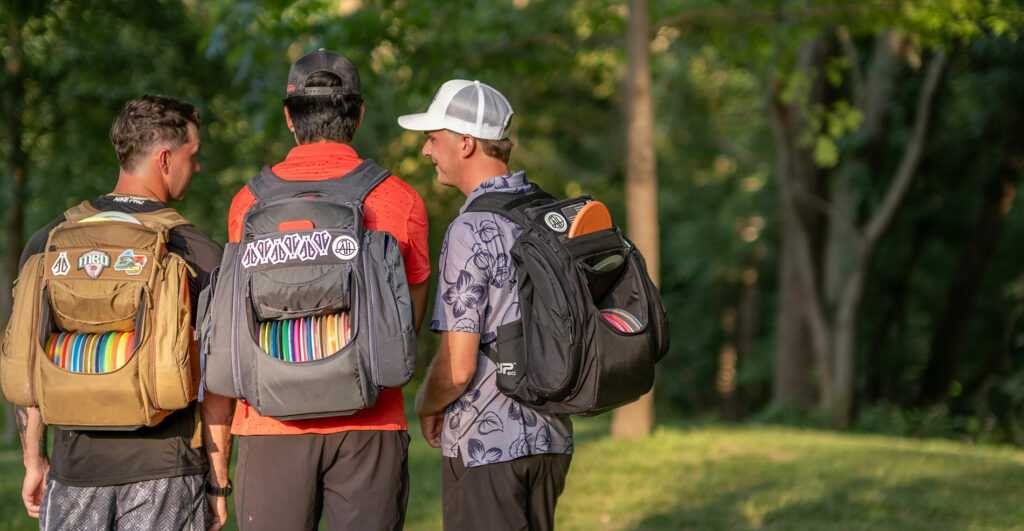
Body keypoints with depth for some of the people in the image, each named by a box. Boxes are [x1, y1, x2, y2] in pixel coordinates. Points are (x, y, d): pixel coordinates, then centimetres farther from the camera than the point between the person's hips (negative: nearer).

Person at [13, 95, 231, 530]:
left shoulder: (49, 243, 2)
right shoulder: (200, 255, -6)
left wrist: (34, 460, 13)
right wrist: (218, 482, 3)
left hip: (76, 468, 2)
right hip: (165, 467, -2)